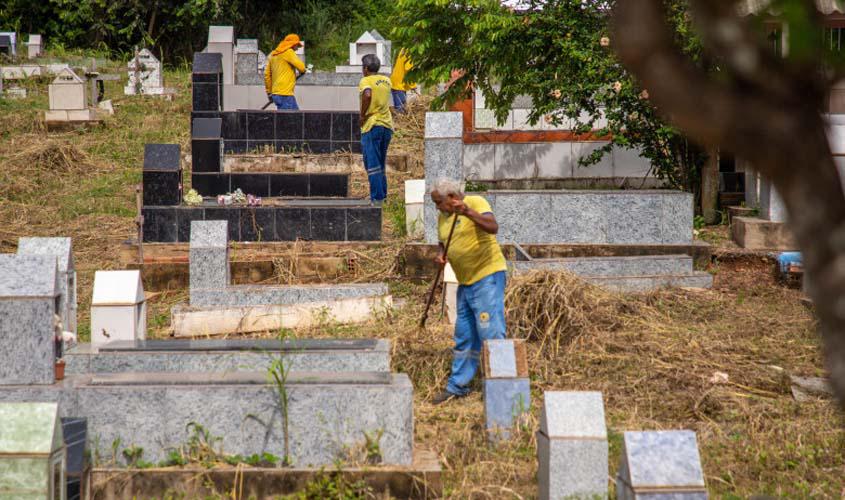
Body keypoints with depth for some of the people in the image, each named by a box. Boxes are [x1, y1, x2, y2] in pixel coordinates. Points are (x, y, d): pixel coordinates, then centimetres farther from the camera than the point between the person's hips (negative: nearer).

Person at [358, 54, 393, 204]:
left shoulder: (365, 81, -8)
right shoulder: (386, 80, 12)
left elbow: (367, 95, -28)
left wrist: (362, 115, -18)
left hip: (372, 125, -7)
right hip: (387, 124, 7)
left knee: (372, 163, -4)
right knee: (381, 163, 17)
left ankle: (377, 198, -8)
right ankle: (382, 194, 19)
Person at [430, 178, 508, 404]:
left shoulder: (476, 203, -11)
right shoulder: (443, 217, 12)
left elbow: (493, 227, -28)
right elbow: (444, 243, 24)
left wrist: (468, 212, -41)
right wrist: (440, 255, 1)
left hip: (487, 276, -8)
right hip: (465, 282, 8)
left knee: (490, 332, -11)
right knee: (464, 337, 13)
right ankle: (457, 386, 20)